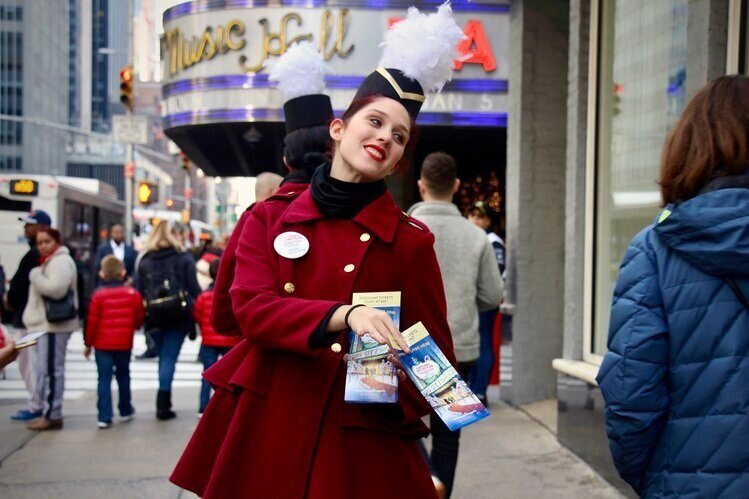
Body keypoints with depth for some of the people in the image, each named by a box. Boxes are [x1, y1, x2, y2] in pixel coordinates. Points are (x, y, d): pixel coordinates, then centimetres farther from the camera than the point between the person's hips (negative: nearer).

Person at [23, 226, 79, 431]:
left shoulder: (61, 261, -11)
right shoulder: (49, 261, 21)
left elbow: (56, 289, -25)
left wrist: (35, 275, -14)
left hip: (53, 325, -11)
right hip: (45, 323, 11)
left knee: (50, 369, -10)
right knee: (45, 369, 12)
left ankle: (52, 415, -7)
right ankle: (49, 411, 18)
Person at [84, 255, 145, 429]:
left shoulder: (99, 295, -9)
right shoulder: (133, 293, -3)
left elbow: (92, 322, -7)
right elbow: (139, 319, 3)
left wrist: (88, 343, 3)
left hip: (103, 344, -2)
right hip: (124, 343, 2)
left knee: (104, 379, 0)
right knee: (123, 375, 19)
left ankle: (104, 417, -5)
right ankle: (125, 410, 30)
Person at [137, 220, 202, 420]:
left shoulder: (145, 261, 6)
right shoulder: (184, 258, -2)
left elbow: (140, 292, 5)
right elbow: (194, 288, -6)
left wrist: (145, 316, 12)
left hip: (155, 317, 3)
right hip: (179, 315, -3)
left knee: (163, 358, 17)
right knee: (169, 359, -1)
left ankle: (163, 403, 22)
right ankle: (163, 404, -7)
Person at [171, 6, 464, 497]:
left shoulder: (411, 242, -1)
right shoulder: (270, 219, 4)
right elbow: (251, 306, -10)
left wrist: (397, 397, -19)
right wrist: (343, 316, -26)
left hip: (358, 444, -1)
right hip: (266, 431, 2)